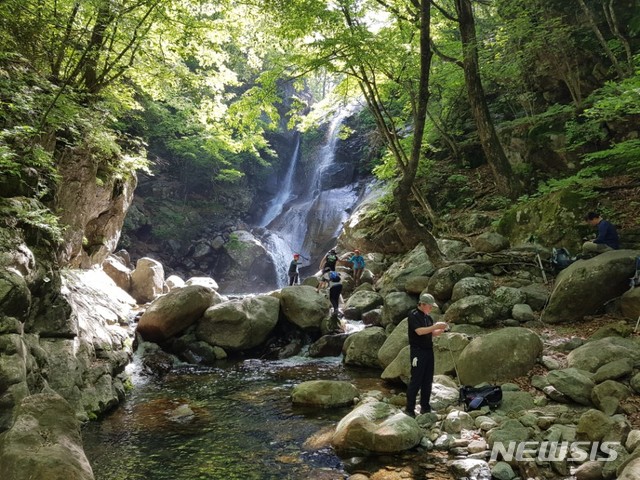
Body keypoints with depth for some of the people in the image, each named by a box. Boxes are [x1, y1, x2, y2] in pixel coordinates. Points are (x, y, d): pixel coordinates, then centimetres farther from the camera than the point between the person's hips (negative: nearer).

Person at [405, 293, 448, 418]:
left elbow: (432, 334, 18)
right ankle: (409, 409, -1)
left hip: (429, 351, 8)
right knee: (415, 381, -6)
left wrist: (441, 330, -1)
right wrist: (435, 326, -21)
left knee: (427, 381, 12)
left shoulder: (428, 317, 13)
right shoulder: (413, 315, -11)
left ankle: (425, 407, 21)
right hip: (418, 352, -8)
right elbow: (419, 331, -23)